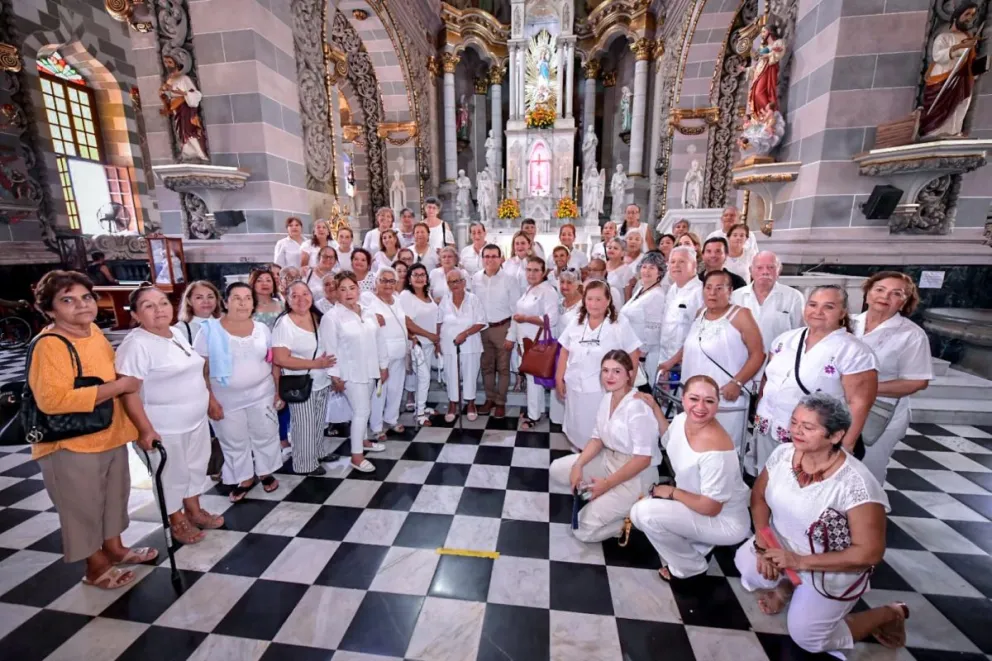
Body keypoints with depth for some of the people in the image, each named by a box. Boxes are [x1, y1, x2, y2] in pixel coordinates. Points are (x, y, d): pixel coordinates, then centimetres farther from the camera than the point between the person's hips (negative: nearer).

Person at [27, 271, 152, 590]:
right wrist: (117, 387, -28)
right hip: (71, 444, -8)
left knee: (114, 495, 22)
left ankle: (114, 547, 43)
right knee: (83, 506, 12)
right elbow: (52, 399, -32)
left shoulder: (94, 331, 2)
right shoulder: (49, 345, -22)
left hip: (110, 435, 8)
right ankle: (96, 566, 32)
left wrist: (124, 380, 5)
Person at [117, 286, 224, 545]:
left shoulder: (177, 334, 5)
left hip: (196, 419, 7)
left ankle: (194, 510, 41)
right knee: (172, 476, 11)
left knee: (196, 467, 21)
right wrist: (145, 429, -24)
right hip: (164, 427, -7)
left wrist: (210, 400, 17)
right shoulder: (136, 345, -20)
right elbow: (129, 392, -22)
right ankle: (177, 521, 32)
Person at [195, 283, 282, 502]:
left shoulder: (262, 329, -1)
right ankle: (245, 479, 33)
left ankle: (266, 472, 35)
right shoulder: (210, 330, -10)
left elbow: (274, 362, 4)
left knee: (266, 436, 13)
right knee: (235, 443, 13)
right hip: (226, 399, -2)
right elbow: (201, 370, -8)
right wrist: (210, 400, -11)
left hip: (262, 394, 2)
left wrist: (278, 391, 3)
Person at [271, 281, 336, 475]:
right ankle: (305, 464, 26)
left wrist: (329, 365, 3)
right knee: (304, 426, 8)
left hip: (322, 382, 6)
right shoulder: (284, 323, -17)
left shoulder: (318, 317, 2)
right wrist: (315, 364, -23)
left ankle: (318, 452, 41)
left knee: (319, 422, 21)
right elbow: (279, 359, -23)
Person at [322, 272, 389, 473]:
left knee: (364, 409, 18)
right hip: (351, 372, -6)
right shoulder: (331, 317, -12)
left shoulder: (369, 313, 5)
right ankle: (356, 456, 8)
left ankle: (362, 440, 38)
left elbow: (378, 341, 9)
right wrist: (335, 375, -13)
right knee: (361, 411, -5)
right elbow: (330, 349, -12)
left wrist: (383, 365, 10)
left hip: (370, 369, 6)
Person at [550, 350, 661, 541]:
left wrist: (607, 484, -19)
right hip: (609, 459, 8)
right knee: (557, 470, 2)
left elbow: (643, 459, -24)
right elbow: (597, 439, 5)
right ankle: (604, 497, 8)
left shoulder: (637, 408, -26)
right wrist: (578, 465, -10)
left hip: (636, 475, -8)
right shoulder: (606, 399, -1)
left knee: (583, 529, -9)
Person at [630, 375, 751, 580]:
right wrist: (654, 407, 11)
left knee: (646, 513, -21)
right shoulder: (682, 419, -10)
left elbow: (711, 507, -26)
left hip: (725, 521, -8)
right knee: (638, 513, 2)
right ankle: (695, 545, 17)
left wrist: (672, 492, -13)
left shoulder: (715, 448, -34)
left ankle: (691, 567, 4)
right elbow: (669, 440, 16)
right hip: (696, 503, 8)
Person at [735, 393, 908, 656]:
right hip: (782, 548, 4)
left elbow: (869, 554, -23)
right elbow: (759, 496, -4)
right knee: (747, 564, -15)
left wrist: (800, 562, -23)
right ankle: (785, 585, 18)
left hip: (830, 571, -4)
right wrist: (763, 544, -15)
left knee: (806, 638, 2)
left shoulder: (855, 484, -30)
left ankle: (889, 615, 25)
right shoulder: (783, 453, -15)